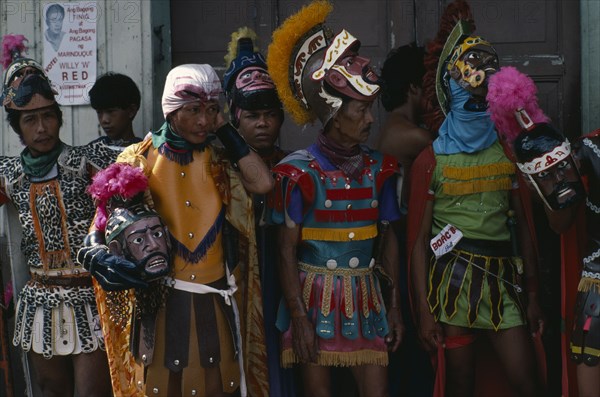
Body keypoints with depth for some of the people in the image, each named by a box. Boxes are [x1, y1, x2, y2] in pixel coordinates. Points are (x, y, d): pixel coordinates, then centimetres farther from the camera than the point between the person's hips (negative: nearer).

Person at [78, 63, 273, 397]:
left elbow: (262, 183, -11)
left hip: (214, 302, 2)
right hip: (159, 300, -2)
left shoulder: (218, 160, 7)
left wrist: (225, 130, -5)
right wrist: (96, 254, -24)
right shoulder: (138, 159, 0)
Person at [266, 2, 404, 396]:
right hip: (315, 299, -3)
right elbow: (287, 251, -6)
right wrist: (299, 317, -11)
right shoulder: (300, 170, -8)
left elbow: (388, 240, 9)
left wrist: (395, 305, 7)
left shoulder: (378, 168, 4)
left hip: (366, 299, 3)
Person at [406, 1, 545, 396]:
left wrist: (532, 296, 8)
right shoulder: (431, 161, -2)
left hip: (504, 281, 3)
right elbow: (418, 240, -2)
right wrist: (424, 310, -6)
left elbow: (524, 227, 10)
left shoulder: (508, 154, 6)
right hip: (454, 283, -2)